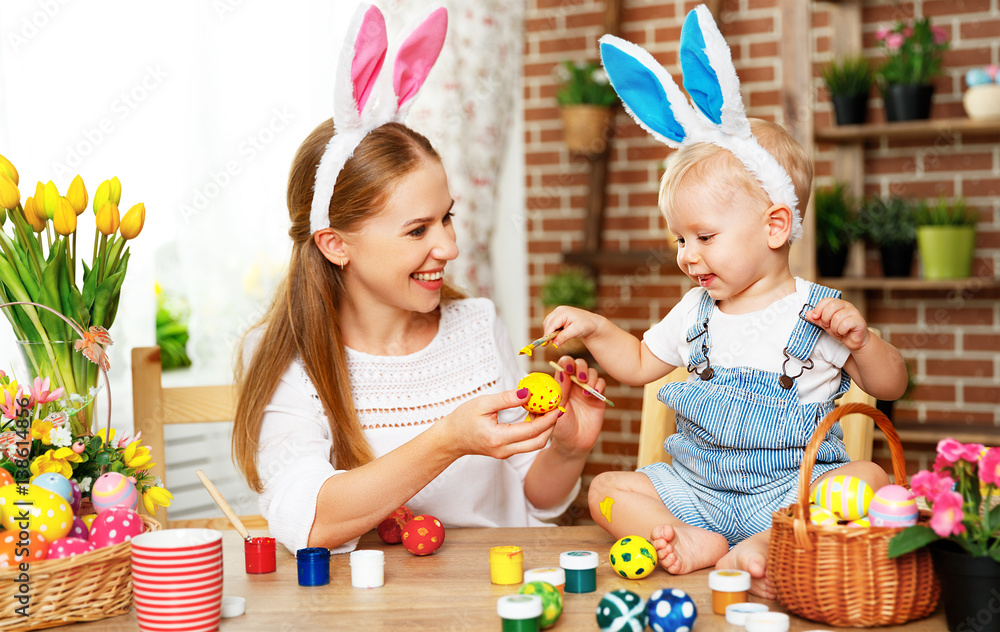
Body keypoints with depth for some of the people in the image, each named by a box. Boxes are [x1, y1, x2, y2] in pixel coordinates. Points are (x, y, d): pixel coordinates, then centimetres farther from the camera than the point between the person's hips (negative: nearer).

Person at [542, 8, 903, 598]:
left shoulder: (818, 311, -4)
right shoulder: (697, 312, 10)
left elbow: (891, 386, -1)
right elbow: (640, 363, 24)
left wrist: (860, 338, -20)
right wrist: (595, 328, 7)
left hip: (791, 487, -5)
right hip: (697, 485, 5)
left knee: (870, 481, -32)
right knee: (607, 488, -10)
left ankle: (759, 550, -38)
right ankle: (697, 544, -28)